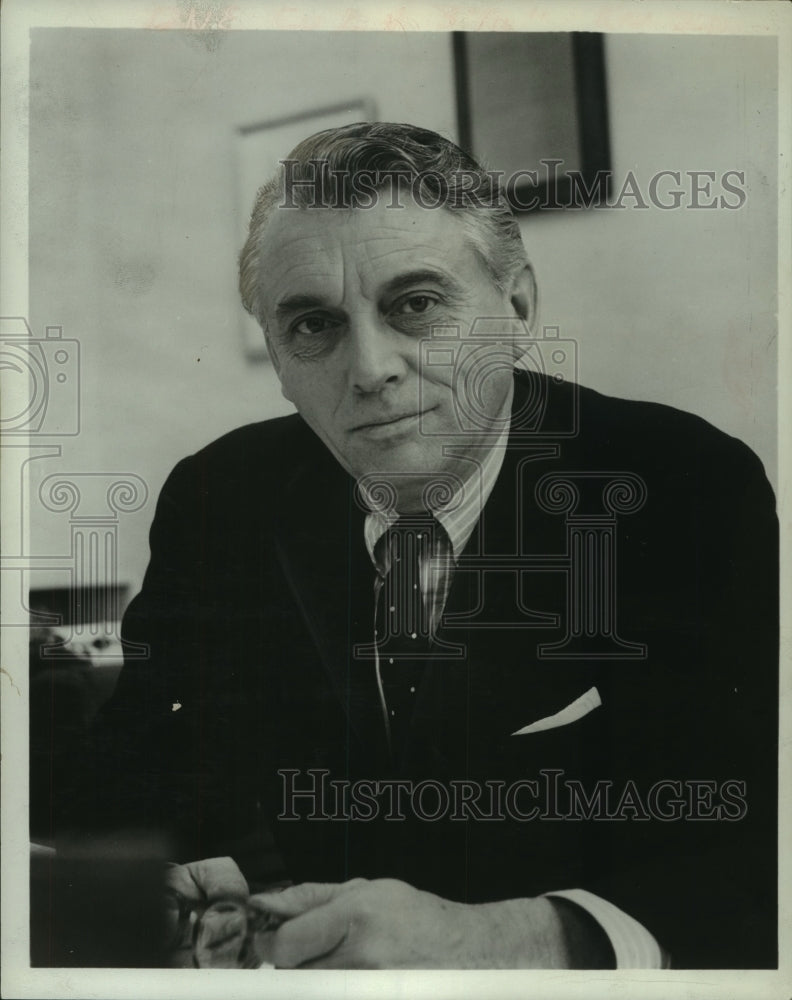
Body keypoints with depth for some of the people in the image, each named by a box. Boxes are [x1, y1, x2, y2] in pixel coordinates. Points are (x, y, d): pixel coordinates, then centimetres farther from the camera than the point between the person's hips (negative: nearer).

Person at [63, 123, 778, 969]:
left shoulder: (693, 493, -12)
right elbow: (131, 773, 5)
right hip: (296, 948, 3)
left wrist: (506, 940, -34)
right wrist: (149, 889, -18)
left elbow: (763, 858, -18)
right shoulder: (216, 500, -1)